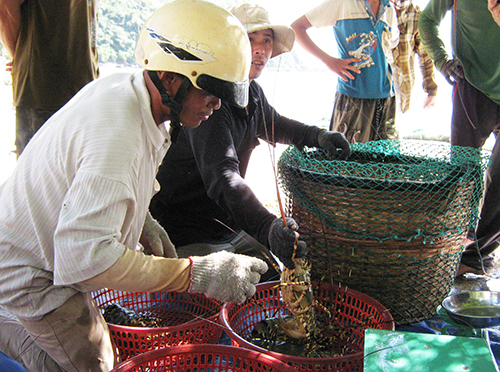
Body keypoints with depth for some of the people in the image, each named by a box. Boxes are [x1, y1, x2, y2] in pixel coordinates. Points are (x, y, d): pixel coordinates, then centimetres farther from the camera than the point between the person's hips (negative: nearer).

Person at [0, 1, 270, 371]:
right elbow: (84, 257, -40)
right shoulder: (117, 136, -35)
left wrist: (141, 221, 1)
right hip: (32, 274, -8)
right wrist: (197, 274, -40)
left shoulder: (123, 86, -5)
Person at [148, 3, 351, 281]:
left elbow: (274, 125, 25)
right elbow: (221, 175, -39)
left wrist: (317, 136, 4)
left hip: (232, 226, 8)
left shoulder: (253, 92, 4)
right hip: (188, 236, -8)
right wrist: (268, 227, -55)